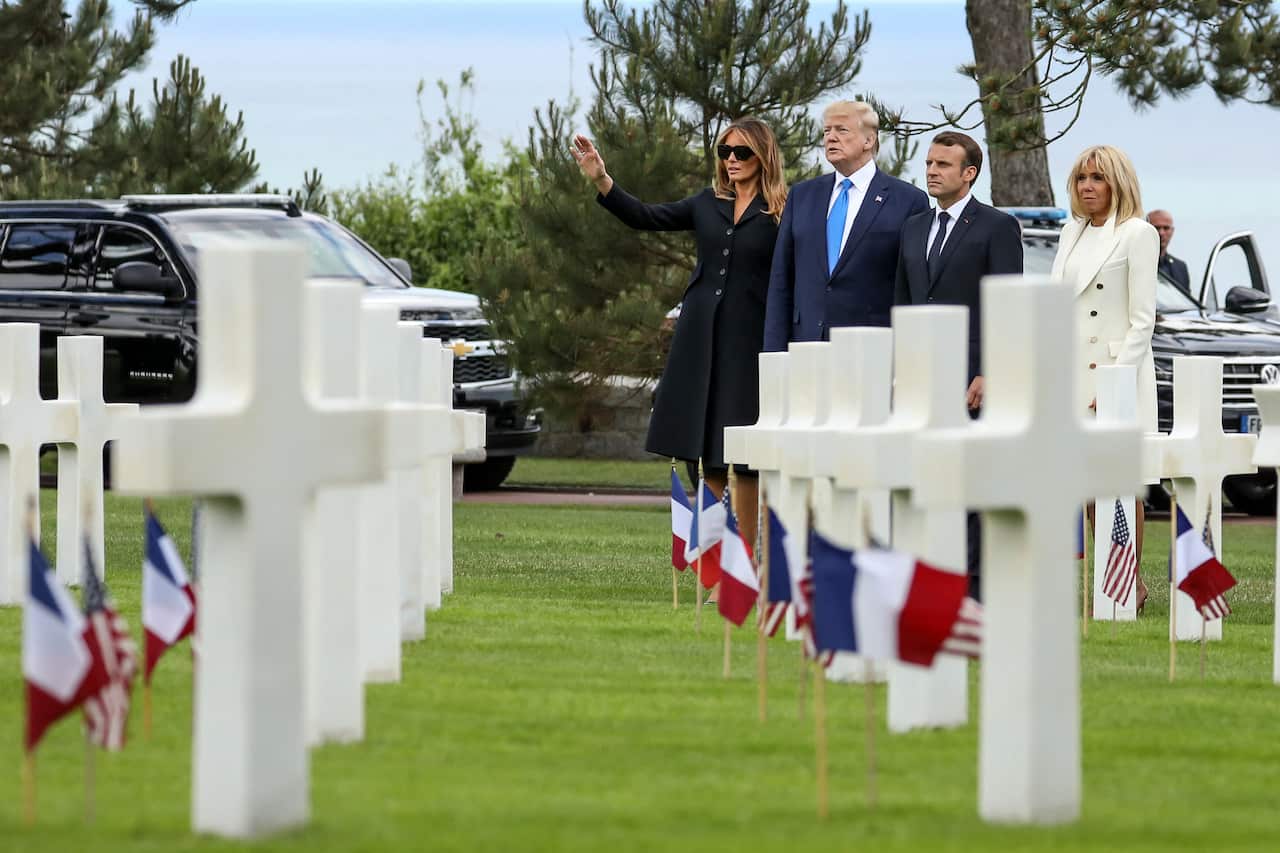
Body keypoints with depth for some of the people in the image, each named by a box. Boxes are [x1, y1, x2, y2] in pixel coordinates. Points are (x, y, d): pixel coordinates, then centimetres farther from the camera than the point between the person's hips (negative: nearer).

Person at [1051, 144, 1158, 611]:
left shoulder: (1137, 234, -5)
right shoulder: (1072, 234, 17)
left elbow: (1142, 319, -9)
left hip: (1117, 369, -7)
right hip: (1072, 371, 7)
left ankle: (1131, 585, 1)